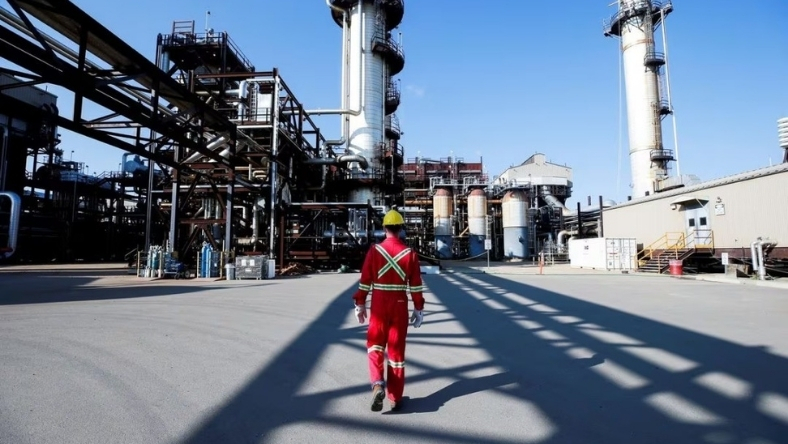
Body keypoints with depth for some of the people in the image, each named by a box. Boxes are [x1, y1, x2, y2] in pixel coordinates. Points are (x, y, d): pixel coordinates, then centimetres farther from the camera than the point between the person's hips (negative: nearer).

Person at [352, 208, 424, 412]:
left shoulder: (374, 250, -5)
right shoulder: (410, 253, -4)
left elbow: (365, 280, -3)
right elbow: (416, 285, -2)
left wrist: (360, 304, 6)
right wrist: (418, 309, 6)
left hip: (379, 304, -1)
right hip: (400, 304, 1)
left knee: (375, 345, 16)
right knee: (397, 349, 10)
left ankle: (378, 384, -4)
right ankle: (395, 398, 18)